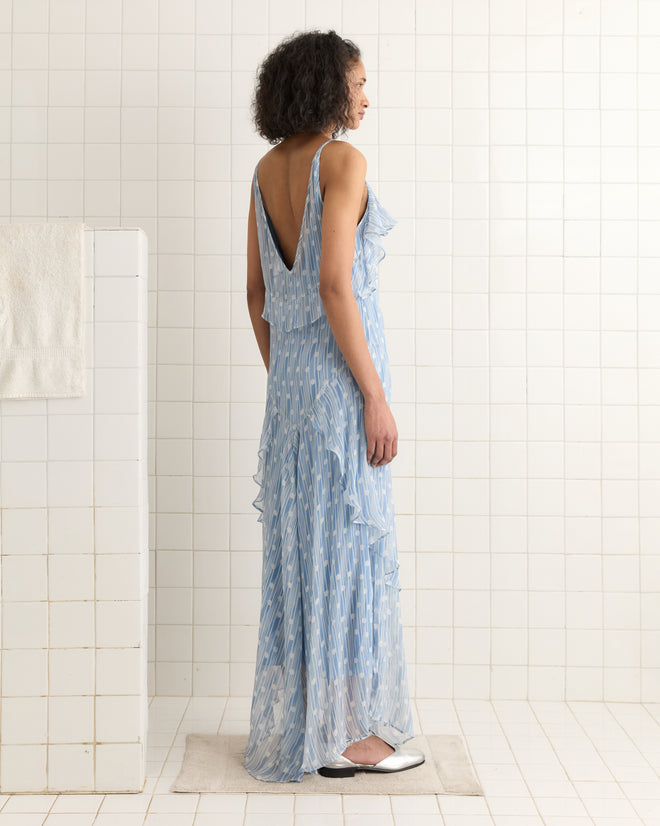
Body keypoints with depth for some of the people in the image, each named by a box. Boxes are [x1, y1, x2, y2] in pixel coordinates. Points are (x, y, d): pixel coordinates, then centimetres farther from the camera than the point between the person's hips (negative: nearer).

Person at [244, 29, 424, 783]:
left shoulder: (267, 168, 12)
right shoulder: (342, 161, -11)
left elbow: (256, 290, 14)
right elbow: (334, 283, -20)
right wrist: (375, 395, -17)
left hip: (289, 377, 8)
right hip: (338, 372, -8)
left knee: (298, 543, 13)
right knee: (350, 543, 0)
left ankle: (295, 725, 23)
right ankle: (346, 733, 10)